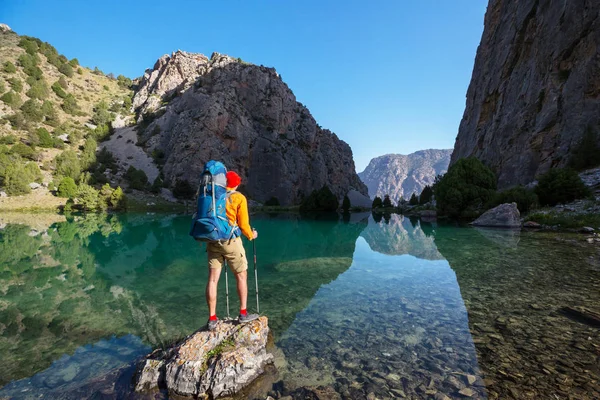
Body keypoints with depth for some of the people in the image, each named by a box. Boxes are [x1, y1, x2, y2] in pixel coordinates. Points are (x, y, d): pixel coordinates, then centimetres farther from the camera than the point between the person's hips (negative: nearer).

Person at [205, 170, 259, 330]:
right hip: (231, 241, -4)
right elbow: (243, 224, -7)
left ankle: (212, 319, 13)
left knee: (212, 279, 6)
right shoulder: (239, 198, -6)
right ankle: (243, 313, 18)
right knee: (241, 275, 12)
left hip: (213, 241, 5)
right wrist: (251, 235, 13)